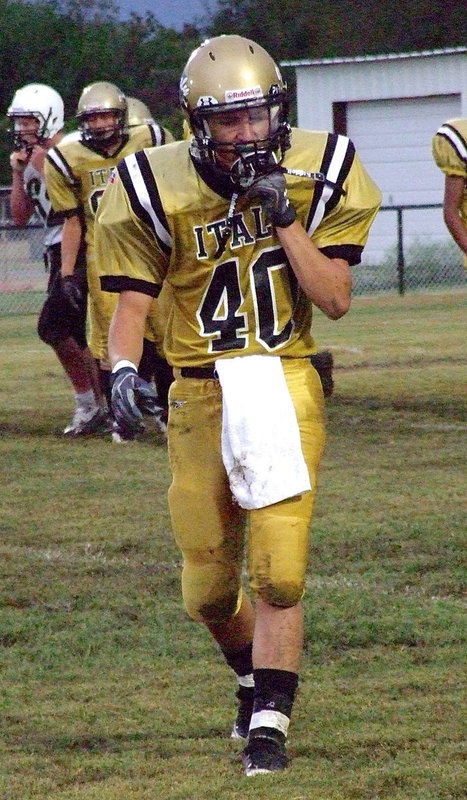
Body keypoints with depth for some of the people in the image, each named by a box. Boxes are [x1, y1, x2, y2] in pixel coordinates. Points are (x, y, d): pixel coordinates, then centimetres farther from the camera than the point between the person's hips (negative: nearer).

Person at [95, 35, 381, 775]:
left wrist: (284, 217, -17)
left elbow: (335, 300, -7)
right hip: (200, 398, 1)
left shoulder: (315, 175, -4)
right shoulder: (158, 189, -7)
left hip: (285, 387, -1)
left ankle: (269, 723, 0)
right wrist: (124, 369, -22)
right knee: (209, 591, 9)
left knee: (279, 573, -12)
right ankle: (257, 681, 39)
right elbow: (132, 302, -3)